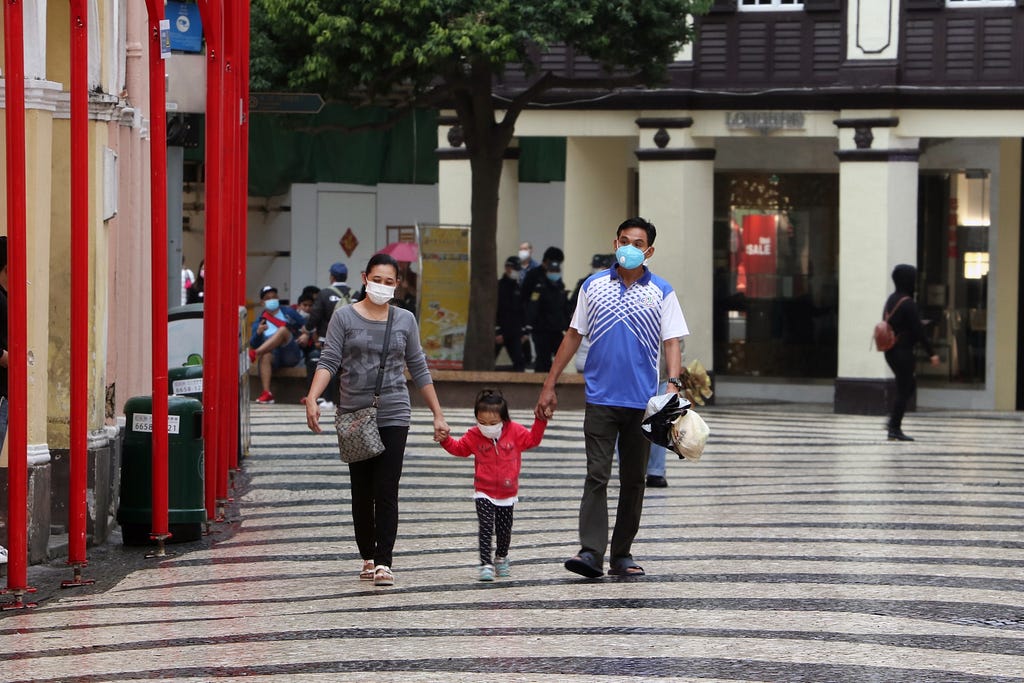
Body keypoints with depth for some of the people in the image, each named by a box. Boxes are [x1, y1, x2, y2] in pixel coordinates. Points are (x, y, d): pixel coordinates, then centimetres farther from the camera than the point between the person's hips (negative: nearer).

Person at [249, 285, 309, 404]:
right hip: (274, 355, 1)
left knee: (283, 330, -29)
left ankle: (254, 354, -43)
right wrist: (258, 333, -13)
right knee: (265, 356, -37)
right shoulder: (259, 322, 18)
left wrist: (306, 335, -5)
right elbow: (253, 344, 8)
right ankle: (266, 393, -47)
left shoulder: (288, 312, 19)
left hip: (292, 354, -1)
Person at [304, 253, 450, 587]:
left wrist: (438, 414, 13)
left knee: (386, 491, -8)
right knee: (362, 492, 5)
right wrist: (312, 399, -20)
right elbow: (329, 361, -4)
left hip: (392, 417, 0)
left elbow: (419, 370, 13)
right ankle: (368, 557, 17)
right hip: (354, 416, 0)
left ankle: (384, 562, -10)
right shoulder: (344, 317, 3)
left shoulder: (404, 320, 9)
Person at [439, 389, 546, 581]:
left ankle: (501, 559, 35)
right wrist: (445, 440, -8)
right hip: (484, 493, -1)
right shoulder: (474, 436, -5)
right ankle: (486, 564, -12)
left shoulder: (515, 432, -5)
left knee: (504, 529, 11)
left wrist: (541, 421, -5)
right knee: (485, 527, -12)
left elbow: (533, 439, 6)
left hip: (507, 493, 1)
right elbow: (459, 448, 8)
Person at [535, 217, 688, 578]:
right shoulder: (593, 286, 7)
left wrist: (673, 384, -17)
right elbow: (573, 336, 11)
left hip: (642, 400, 0)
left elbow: (671, 342, -1)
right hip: (600, 398, 0)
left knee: (633, 480, 7)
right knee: (597, 475, -9)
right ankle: (591, 552, -15)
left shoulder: (661, 292, 3)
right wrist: (549, 385, 9)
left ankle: (622, 555, 14)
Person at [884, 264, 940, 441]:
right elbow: (919, 330, -18)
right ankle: (895, 429, 1)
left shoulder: (891, 300, 8)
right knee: (903, 389, -1)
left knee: (910, 384, 20)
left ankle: (893, 419, 11)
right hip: (903, 352, -9)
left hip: (890, 351, 9)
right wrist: (931, 353, -14)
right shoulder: (908, 304, -18)